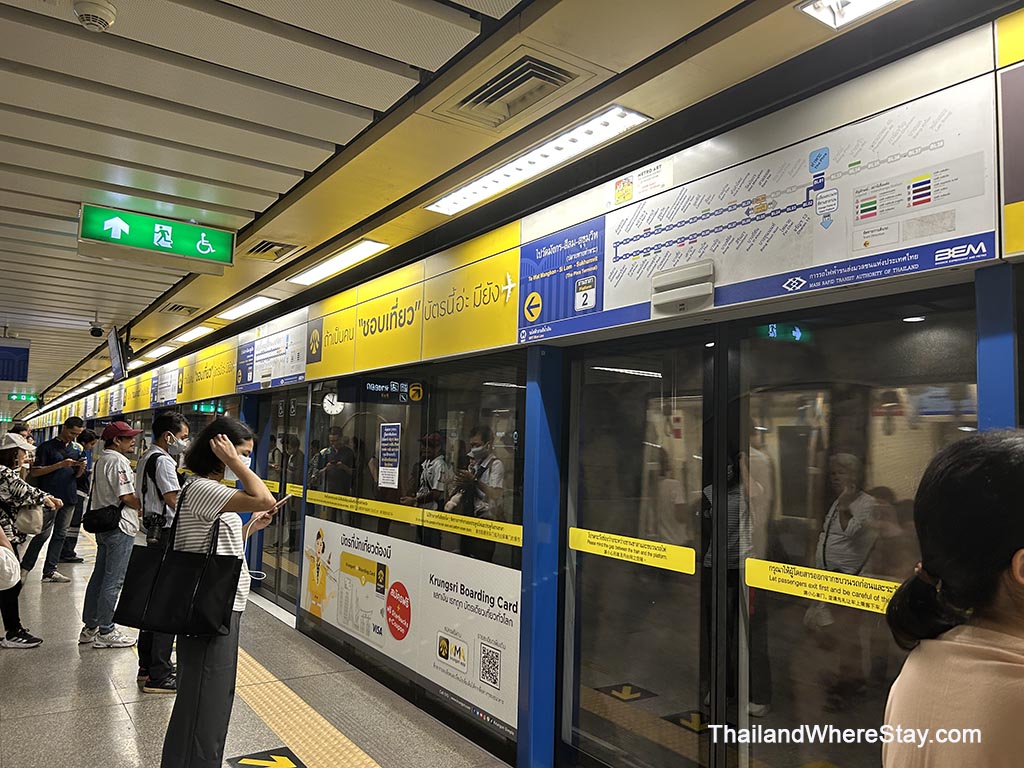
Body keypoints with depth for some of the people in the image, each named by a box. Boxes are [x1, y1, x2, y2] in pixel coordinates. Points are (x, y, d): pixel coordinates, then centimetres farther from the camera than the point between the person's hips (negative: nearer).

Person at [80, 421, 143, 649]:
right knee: (113, 581, -2)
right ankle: (105, 632, 5)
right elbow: (127, 497, -22)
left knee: (99, 577, 16)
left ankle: (90, 627, 25)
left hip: (102, 525, 10)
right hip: (119, 527, -10)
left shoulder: (101, 460, 14)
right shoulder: (118, 461, -17)